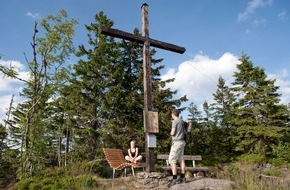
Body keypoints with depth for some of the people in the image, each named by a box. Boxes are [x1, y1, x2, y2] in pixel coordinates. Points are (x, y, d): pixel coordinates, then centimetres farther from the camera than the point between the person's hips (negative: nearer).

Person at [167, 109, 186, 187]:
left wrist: (170, 133, 7)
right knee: (181, 159, 11)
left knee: (172, 160, -6)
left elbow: (172, 133, -15)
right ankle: (182, 177, 14)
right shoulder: (182, 121, 13)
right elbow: (184, 132, 18)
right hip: (182, 142, 9)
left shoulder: (175, 121, -11)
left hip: (177, 142, -8)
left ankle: (174, 179, -8)